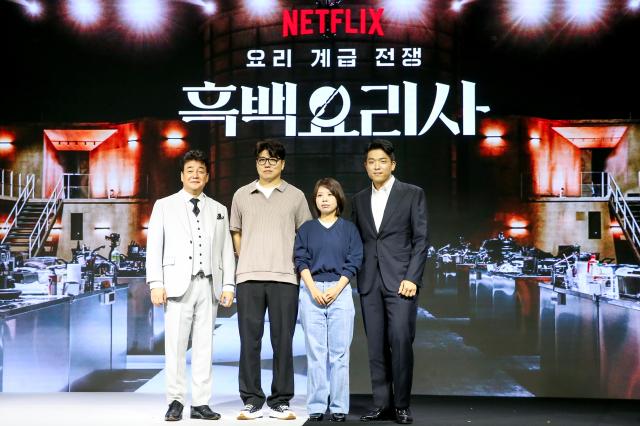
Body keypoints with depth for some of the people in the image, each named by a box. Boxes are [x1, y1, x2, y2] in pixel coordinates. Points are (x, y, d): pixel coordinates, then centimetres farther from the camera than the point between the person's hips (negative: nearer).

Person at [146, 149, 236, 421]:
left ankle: (200, 403, 7)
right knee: (176, 345, -4)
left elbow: (226, 250, 11)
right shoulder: (164, 205, 10)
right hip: (178, 284, -2)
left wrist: (228, 285, 2)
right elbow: (154, 246, 3)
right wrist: (156, 283, -7)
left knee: (204, 345, 2)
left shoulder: (219, 210, 16)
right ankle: (175, 401, 5)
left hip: (209, 285, 2)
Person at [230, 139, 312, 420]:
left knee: (283, 341, 1)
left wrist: (299, 266, 6)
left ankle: (280, 402, 9)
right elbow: (236, 233, 17)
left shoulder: (295, 196, 8)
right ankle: (251, 401, 10)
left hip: (285, 278, -1)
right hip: (248, 278, 1)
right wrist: (247, 263, 12)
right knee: (249, 340, 2)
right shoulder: (242, 195, 11)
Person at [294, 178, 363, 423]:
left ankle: (339, 407, 3)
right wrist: (314, 289, -10)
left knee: (339, 352, -2)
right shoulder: (306, 229, 11)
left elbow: (354, 262, 2)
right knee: (315, 351, 0)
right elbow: (301, 261, 3)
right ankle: (316, 406, 4)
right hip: (311, 291, 1)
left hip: (340, 291, -1)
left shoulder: (349, 229, 9)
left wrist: (336, 289, -9)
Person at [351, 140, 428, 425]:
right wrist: (358, 279, 5)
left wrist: (412, 278, -11)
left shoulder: (412, 194, 3)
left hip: (400, 280, -4)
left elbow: (420, 239, -2)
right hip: (369, 283, 4)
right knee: (376, 346, 4)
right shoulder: (359, 200, 14)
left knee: (400, 341, -9)